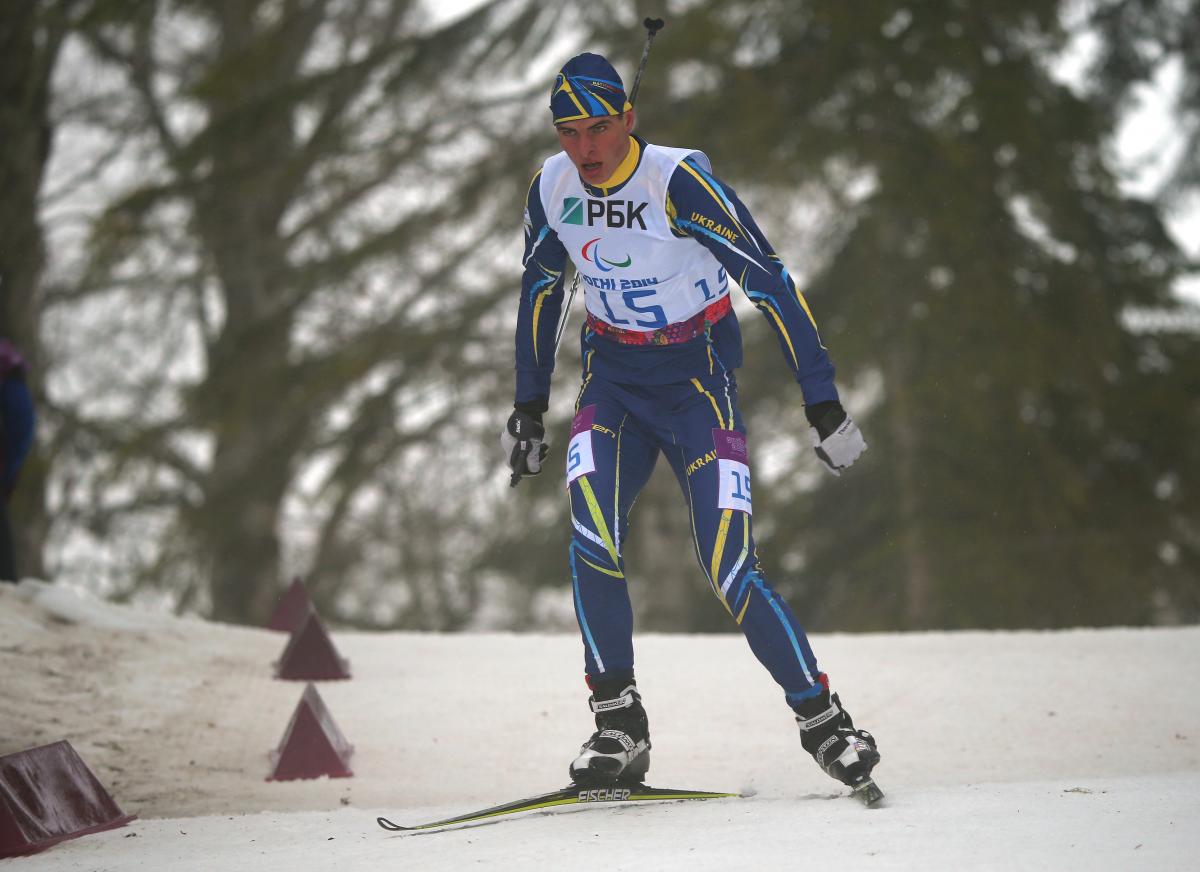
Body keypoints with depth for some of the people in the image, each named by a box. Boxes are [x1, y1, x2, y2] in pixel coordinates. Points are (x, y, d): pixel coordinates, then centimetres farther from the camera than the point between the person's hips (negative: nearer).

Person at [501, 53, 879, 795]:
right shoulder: (554, 186, -4)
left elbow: (770, 283, -18)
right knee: (593, 543, -20)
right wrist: (529, 407, 17)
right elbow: (540, 288, 14)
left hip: (698, 377, -4)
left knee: (731, 570, -13)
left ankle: (822, 719, 4)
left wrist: (824, 405, -18)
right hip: (613, 378, 4)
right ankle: (619, 724, -10)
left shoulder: (680, 182, -21)